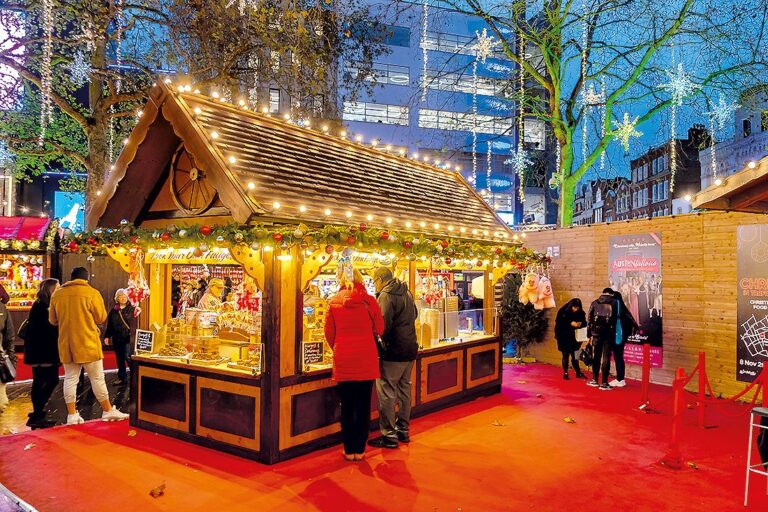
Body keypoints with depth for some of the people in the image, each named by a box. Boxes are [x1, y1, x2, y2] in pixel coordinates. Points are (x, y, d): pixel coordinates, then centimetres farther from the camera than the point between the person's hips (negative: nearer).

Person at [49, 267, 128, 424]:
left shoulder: (57, 294, 3)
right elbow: (101, 318, -5)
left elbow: (52, 320, 11)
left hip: (66, 345, 4)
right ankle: (108, 411, 11)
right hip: (87, 344, -4)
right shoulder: (92, 293, -9)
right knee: (97, 378, 4)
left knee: (70, 378, 10)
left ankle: (71, 414, 11)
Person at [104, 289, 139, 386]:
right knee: (119, 359, 11)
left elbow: (135, 324, -9)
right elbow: (109, 325, 14)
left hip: (128, 338, -5)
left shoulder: (132, 309, -3)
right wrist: (107, 336, 7)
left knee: (128, 357, -14)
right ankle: (122, 378, 20)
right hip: (117, 338, 5)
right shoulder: (114, 311, 9)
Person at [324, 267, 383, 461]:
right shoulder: (369, 301, -5)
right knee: (363, 407, 10)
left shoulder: (333, 302, -3)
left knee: (347, 407, 10)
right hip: (366, 361, 0)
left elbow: (329, 333, 2)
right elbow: (379, 329, 3)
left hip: (343, 362, 0)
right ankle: (360, 450, 17)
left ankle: (349, 450, 17)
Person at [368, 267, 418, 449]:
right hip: (410, 350, 9)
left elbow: (384, 325, -21)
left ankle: (389, 435, 3)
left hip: (394, 352, -9)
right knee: (404, 389, 17)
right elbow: (414, 315, 26)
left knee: (387, 393, -2)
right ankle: (403, 430, 28)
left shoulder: (386, 295, -14)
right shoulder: (407, 293, 13)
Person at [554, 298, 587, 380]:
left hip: (575, 338, 2)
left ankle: (578, 373, 19)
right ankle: (565, 373, 12)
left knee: (575, 355, 6)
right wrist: (570, 323, -22)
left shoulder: (580, 313, 0)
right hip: (564, 338, -2)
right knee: (565, 355, 3)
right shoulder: (563, 312, -9)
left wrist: (580, 324, -17)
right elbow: (559, 323, -14)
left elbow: (584, 323, 5)